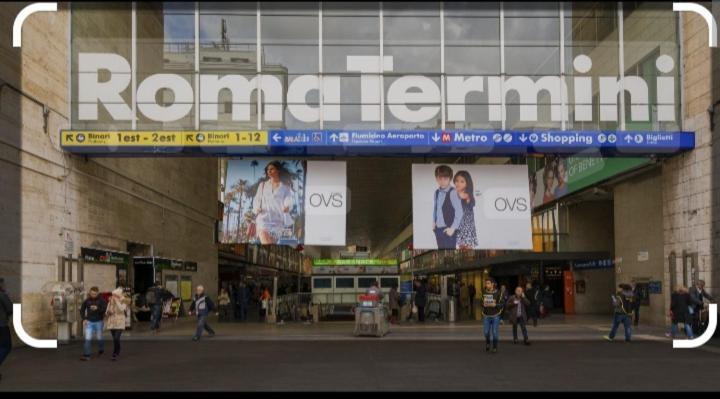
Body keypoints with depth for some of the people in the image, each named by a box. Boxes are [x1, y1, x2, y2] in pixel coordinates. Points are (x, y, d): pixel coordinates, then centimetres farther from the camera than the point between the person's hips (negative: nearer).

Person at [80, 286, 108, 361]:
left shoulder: (101, 300, -6)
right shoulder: (87, 300, 0)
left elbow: (105, 309, -15)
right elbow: (82, 310, 10)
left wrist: (97, 308, -32)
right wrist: (84, 319, -3)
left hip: (98, 322, -1)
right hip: (89, 322, 1)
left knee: (99, 338, 12)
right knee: (88, 339, -8)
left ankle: (101, 350, 39)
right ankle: (86, 355, -8)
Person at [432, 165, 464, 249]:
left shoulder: (452, 193, -15)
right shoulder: (437, 192, 5)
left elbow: (459, 212, -15)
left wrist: (453, 228, -15)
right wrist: (434, 222, 6)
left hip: (448, 229, -6)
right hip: (438, 229, 6)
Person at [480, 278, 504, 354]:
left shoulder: (498, 293, -9)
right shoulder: (484, 292, -1)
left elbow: (502, 304, -6)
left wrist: (495, 305, -22)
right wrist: (483, 304, -8)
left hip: (495, 316, -2)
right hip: (486, 316, 2)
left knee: (495, 332, 0)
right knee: (486, 332, 1)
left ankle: (495, 347, 17)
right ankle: (487, 342, 31)